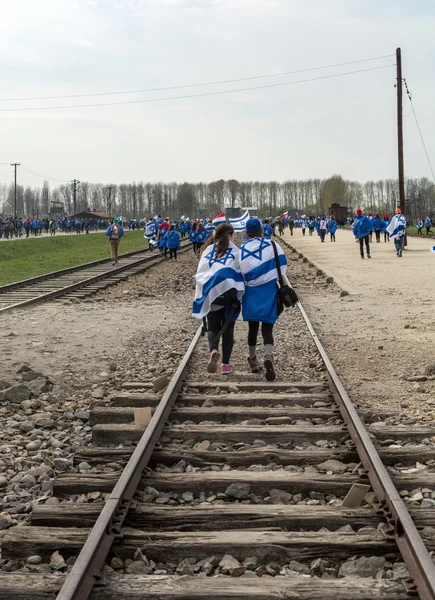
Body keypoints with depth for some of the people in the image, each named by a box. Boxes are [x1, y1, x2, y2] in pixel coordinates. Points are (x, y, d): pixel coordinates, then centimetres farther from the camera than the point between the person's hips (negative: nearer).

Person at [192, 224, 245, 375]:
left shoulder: (208, 250, 13)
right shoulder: (235, 251, 5)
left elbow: (200, 273, 10)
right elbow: (241, 272, 1)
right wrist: (239, 292, 12)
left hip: (210, 293, 2)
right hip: (229, 293, -2)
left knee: (213, 327, 11)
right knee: (228, 329, 12)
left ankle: (213, 351, -19)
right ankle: (225, 364, 11)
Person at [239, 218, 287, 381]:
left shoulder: (242, 250, -1)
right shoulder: (272, 245, -3)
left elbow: (239, 273, -1)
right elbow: (282, 265, -3)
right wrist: (277, 280, 9)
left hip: (251, 293, 2)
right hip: (269, 291, -1)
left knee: (253, 327, 17)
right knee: (267, 328, -1)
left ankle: (253, 362, 27)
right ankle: (268, 357, -27)